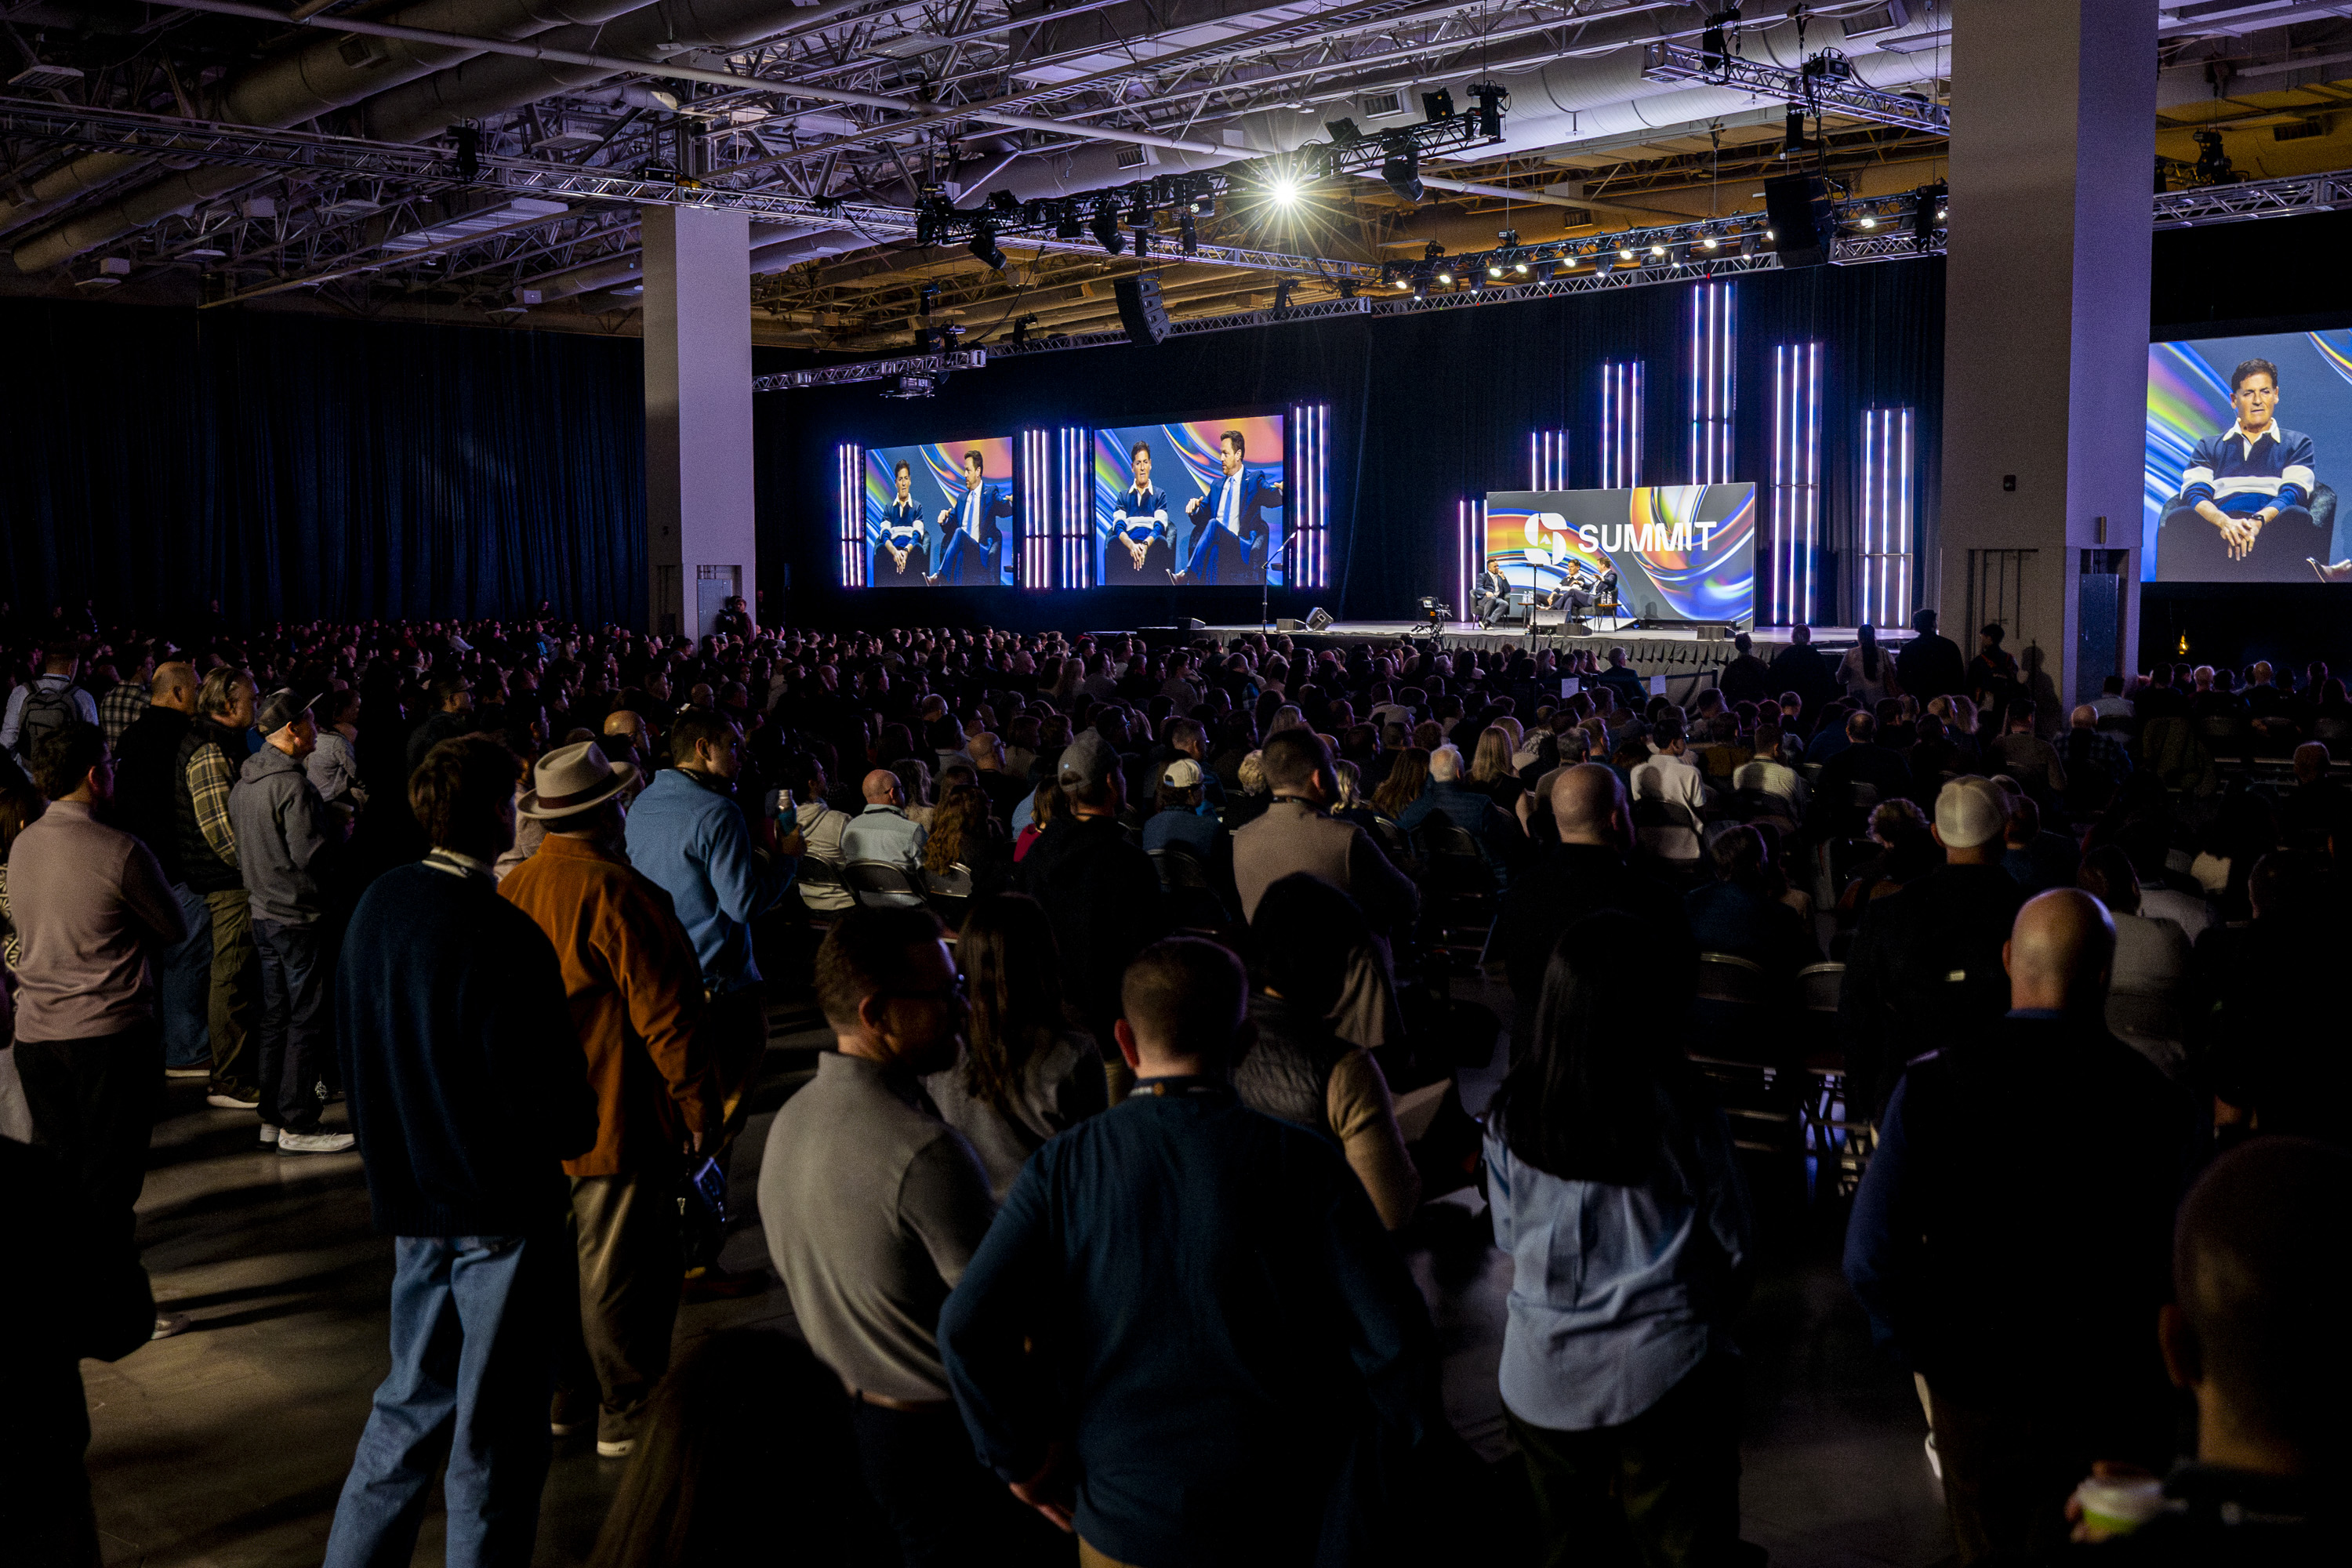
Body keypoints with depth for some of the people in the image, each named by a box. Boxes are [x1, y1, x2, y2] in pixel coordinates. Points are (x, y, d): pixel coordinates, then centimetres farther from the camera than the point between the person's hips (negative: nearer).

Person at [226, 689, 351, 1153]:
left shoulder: (244, 781, 9)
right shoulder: (292, 785, -20)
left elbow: (241, 845, 17)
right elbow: (310, 854, -22)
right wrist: (339, 831, -5)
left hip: (263, 913, 9)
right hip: (299, 915, -9)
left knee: (275, 1016, 15)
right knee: (307, 1020, -2)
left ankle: (271, 1117, 22)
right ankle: (296, 1127, 1)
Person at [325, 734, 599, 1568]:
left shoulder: (378, 905, 0)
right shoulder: (503, 938, -24)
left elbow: (355, 1044, 12)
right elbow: (553, 1102, -22)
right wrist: (579, 1130, 0)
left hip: (409, 1194, 8)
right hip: (501, 1208, -8)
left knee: (414, 1401, 23)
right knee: (495, 1434, 7)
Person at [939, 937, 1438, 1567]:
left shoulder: (1062, 1166, -9)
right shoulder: (1299, 1162, -12)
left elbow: (967, 1327, -17)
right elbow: (1398, 1340, -17)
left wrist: (1021, 1455, -2)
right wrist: (1374, 1465, -1)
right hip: (1280, 1516, -1)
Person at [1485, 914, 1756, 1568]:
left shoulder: (1510, 1116, -10)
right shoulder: (1678, 1112, -16)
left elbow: (1510, 1236, 3)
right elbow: (1736, 1245, -5)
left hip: (1544, 1376, 3)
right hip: (1664, 1369, -3)